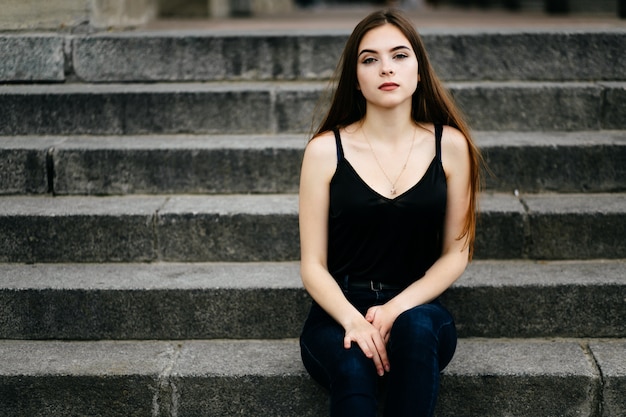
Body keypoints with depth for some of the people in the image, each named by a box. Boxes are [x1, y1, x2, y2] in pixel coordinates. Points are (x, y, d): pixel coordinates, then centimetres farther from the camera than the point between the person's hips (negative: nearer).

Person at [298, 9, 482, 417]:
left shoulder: (449, 145, 2)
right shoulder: (326, 150, -1)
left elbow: (455, 254, 4)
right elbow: (313, 265, -1)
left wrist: (397, 309, -12)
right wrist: (353, 320, -20)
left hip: (417, 309, 1)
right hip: (339, 314, -1)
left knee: (416, 327, -35)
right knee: (353, 371, -35)